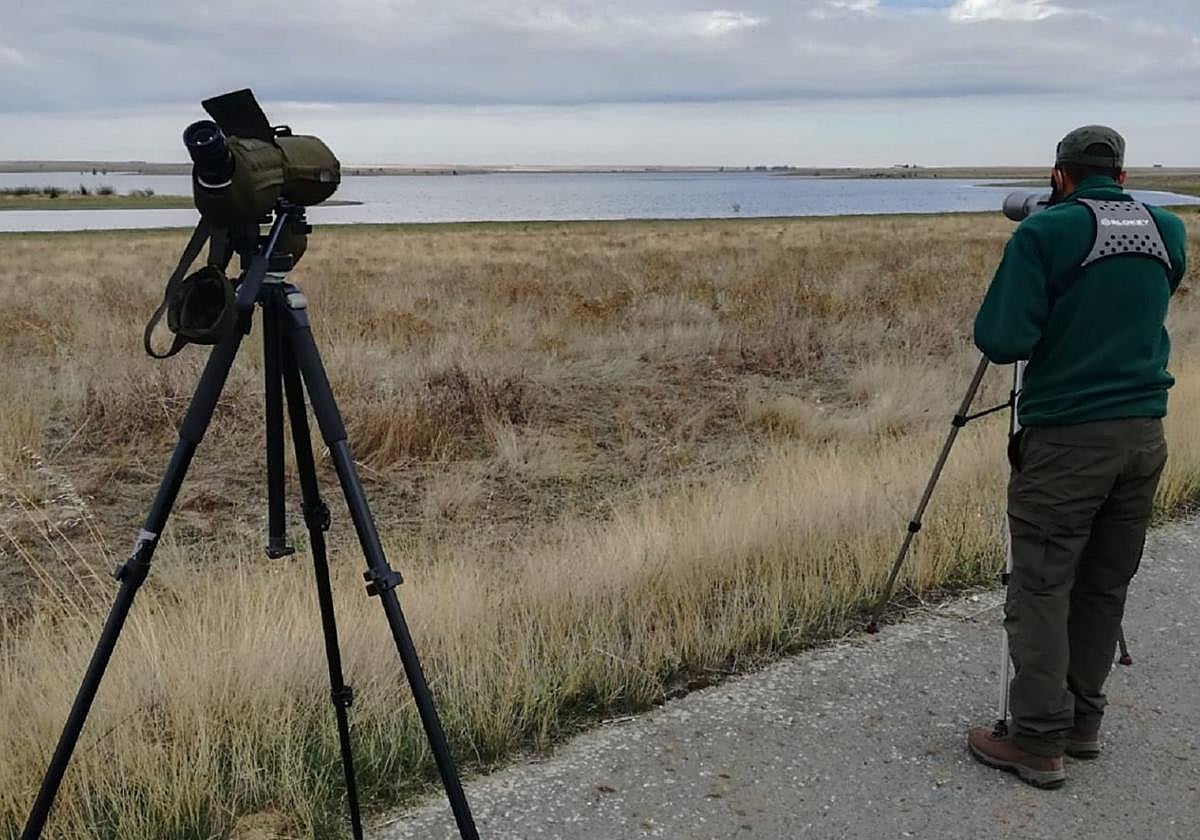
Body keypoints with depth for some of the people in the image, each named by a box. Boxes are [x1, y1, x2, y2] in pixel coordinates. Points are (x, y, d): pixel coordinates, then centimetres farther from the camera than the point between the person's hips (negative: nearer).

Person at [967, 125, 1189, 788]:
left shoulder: (1044, 232, -10)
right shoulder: (1168, 232, 8)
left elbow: (1001, 342, -16)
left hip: (1066, 439, -6)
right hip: (1145, 435, 6)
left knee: (1041, 590, 2)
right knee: (1105, 586, 14)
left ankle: (1038, 740, 7)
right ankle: (1082, 722, 25)